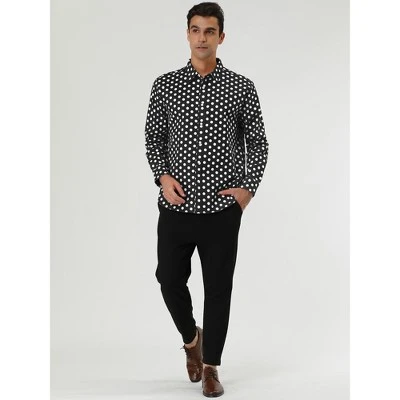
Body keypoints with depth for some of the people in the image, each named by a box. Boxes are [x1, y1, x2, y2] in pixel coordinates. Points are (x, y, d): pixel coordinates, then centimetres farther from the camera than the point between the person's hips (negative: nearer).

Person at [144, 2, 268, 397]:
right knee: (170, 281, 6)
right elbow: (153, 138, 9)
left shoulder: (241, 88, 0)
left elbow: (258, 143, 4)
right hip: (176, 207, 1)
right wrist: (162, 176, -7)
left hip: (222, 209, -1)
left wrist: (248, 187, -8)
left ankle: (211, 365, 20)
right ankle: (191, 337, 36)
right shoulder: (165, 85, 3)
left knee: (218, 289, 4)